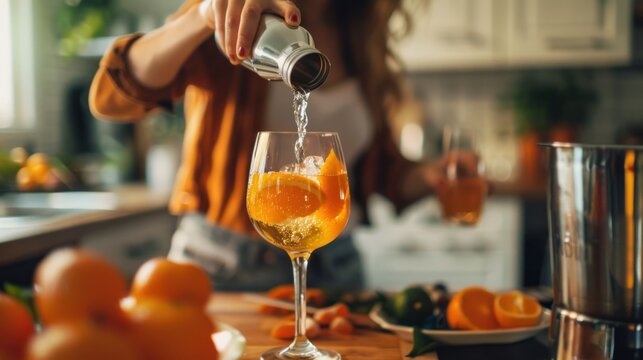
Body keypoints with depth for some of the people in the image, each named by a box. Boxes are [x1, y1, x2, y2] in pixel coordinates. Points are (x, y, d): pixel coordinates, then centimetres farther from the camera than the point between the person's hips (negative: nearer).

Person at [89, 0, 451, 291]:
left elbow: (378, 169, 13)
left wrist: (429, 176, -8)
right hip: (221, 267, -3)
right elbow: (112, 96, -24)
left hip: (333, 268, 4)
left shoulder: (361, 40, 4)